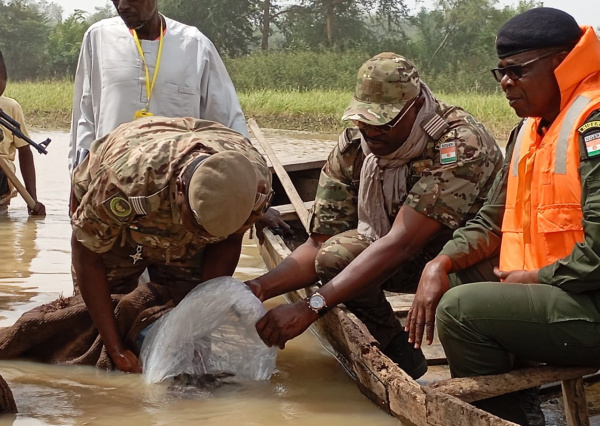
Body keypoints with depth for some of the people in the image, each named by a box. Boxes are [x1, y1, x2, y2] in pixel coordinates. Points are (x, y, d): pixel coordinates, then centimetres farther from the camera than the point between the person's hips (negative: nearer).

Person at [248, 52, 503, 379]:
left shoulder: (459, 145, -33)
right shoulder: (352, 149, -13)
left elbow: (399, 244, -39)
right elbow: (319, 246, -13)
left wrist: (310, 307, -44)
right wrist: (262, 287, -33)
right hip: (419, 258, 5)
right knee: (336, 254, -20)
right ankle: (399, 357, 0)